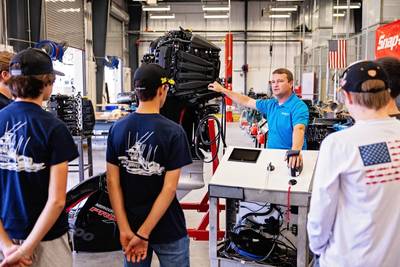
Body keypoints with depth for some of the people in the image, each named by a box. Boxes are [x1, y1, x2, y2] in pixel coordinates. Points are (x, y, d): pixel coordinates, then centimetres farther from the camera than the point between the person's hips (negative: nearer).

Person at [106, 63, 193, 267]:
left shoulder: (118, 128, -4)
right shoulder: (173, 132, -17)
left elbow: (112, 181, -6)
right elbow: (169, 188, -21)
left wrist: (125, 229, -7)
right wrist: (143, 233, -16)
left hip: (130, 225, 4)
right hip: (168, 229, -4)